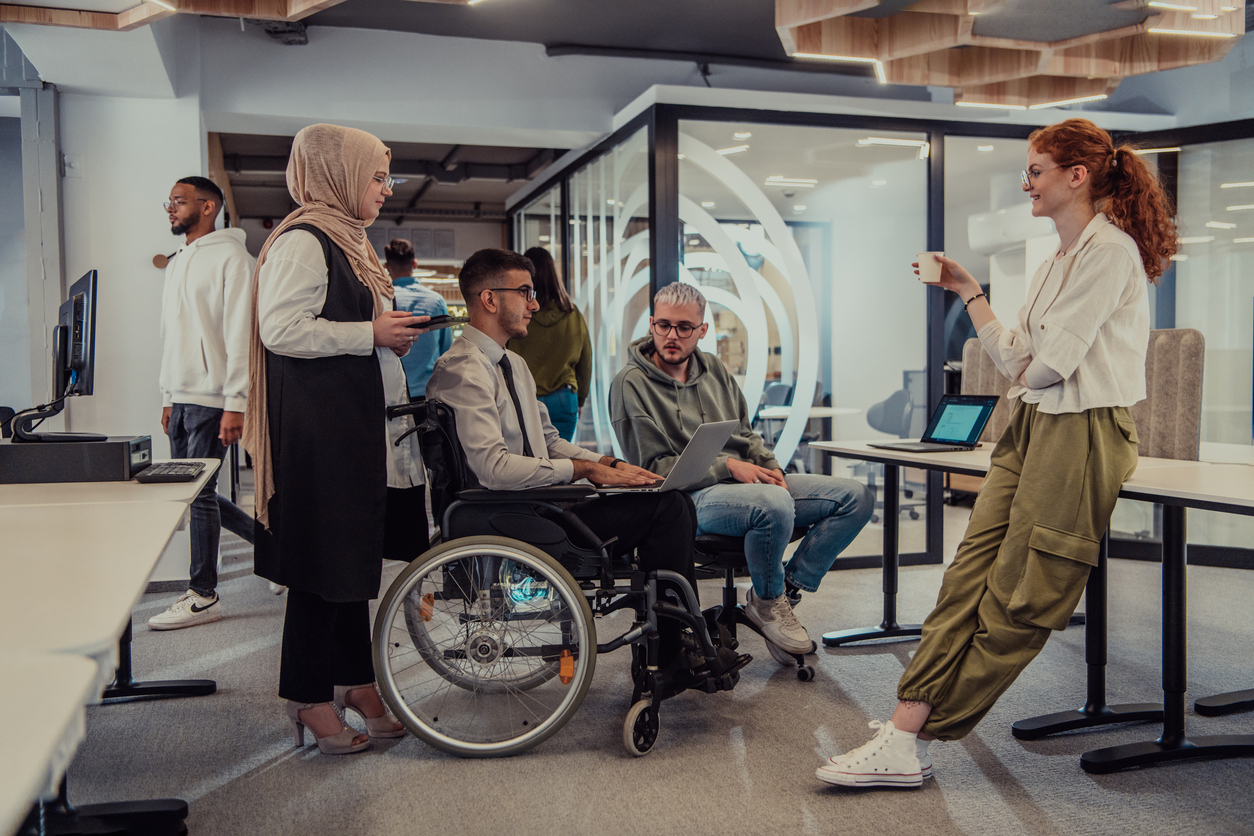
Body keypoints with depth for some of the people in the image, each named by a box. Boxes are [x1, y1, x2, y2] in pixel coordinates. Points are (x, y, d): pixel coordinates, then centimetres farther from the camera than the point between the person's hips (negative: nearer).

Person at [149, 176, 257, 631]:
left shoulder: (230, 257, -7)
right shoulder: (177, 263, 21)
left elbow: (240, 333, -14)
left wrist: (236, 404, -20)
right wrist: (168, 397, 19)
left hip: (212, 400, -9)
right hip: (182, 400, 9)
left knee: (199, 493, -6)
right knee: (193, 492, 11)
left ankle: (203, 595, 5)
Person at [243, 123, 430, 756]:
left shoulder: (342, 239, 20)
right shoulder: (302, 240, -12)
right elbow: (281, 329, -23)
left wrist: (393, 331, 13)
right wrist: (372, 334, -18)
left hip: (357, 424, 10)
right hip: (318, 427, -10)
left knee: (355, 554, 14)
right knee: (323, 560, -3)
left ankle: (355, 681, 25)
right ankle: (310, 699, 10)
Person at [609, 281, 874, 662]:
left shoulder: (713, 369, 17)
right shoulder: (631, 384, -4)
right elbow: (654, 467, -10)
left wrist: (768, 466, -1)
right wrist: (727, 466, -18)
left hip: (747, 481, 8)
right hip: (689, 497, -7)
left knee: (857, 496, -4)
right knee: (775, 504, -38)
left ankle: (788, 588, -4)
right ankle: (766, 601, -10)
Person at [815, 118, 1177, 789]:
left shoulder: (1110, 249, -9)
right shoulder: (1056, 263, 21)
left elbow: (1051, 361, -16)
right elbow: (1017, 359, 16)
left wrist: (1026, 375, 5)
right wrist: (967, 291, 17)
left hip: (1082, 433, -9)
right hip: (1031, 429, 9)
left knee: (1015, 602, -3)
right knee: (969, 576, -3)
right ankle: (906, 734, -5)